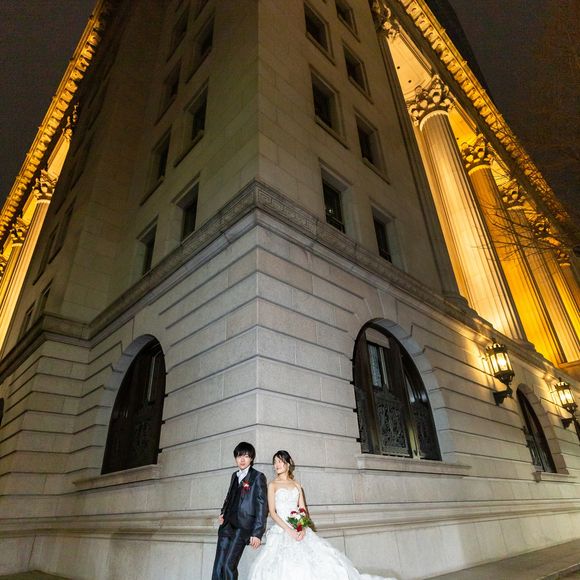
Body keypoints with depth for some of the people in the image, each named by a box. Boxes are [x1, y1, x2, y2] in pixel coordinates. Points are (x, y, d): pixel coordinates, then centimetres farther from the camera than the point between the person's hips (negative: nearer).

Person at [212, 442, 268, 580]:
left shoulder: (258, 477, -4)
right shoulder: (235, 475, 15)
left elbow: (262, 506, -7)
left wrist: (257, 533, -12)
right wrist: (222, 513, 12)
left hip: (243, 526, -6)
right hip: (227, 525, 6)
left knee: (228, 566, -12)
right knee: (217, 568, 3)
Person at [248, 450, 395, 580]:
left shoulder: (296, 484, 14)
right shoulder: (272, 485, 3)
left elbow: (303, 510, 9)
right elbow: (272, 512, -5)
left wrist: (303, 528, -11)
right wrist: (289, 530, -16)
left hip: (299, 530, 3)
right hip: (282, 531, -3)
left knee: (320, 559, -13)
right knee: (286, 567, -24)